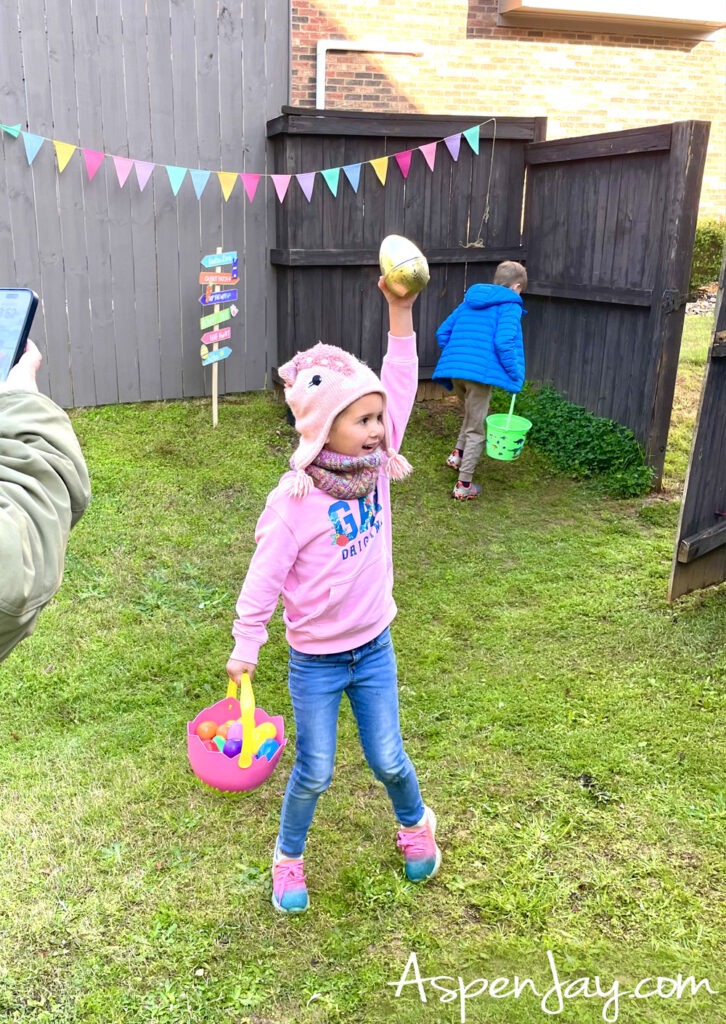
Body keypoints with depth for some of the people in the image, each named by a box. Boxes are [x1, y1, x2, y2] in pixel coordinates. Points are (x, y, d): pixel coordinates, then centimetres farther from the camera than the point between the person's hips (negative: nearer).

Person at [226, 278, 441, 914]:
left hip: (375, 648, 4)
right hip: (315, 662, -4)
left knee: (388, 761, 16)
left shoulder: (377, 467, -8)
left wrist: (400, 312, -19)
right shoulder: (295, 499, -22)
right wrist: (246, 647, -10)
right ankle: (289, 856, 38)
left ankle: (416, 824, 47)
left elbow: (398, 389, -12)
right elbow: (265, 575, -16)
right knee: (314, 773, 11)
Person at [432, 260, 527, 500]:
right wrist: (515, 374, -8)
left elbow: (442, 332, 16)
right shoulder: (510, 305, -2)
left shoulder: (469, 302, 18)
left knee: (472, 415, 31)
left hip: (454, 370, 6)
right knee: (476, 430, 4)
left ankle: (458, 453, 22)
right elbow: (504, 342, -17)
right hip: (481, 373, -6)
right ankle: (463, 485, 9)